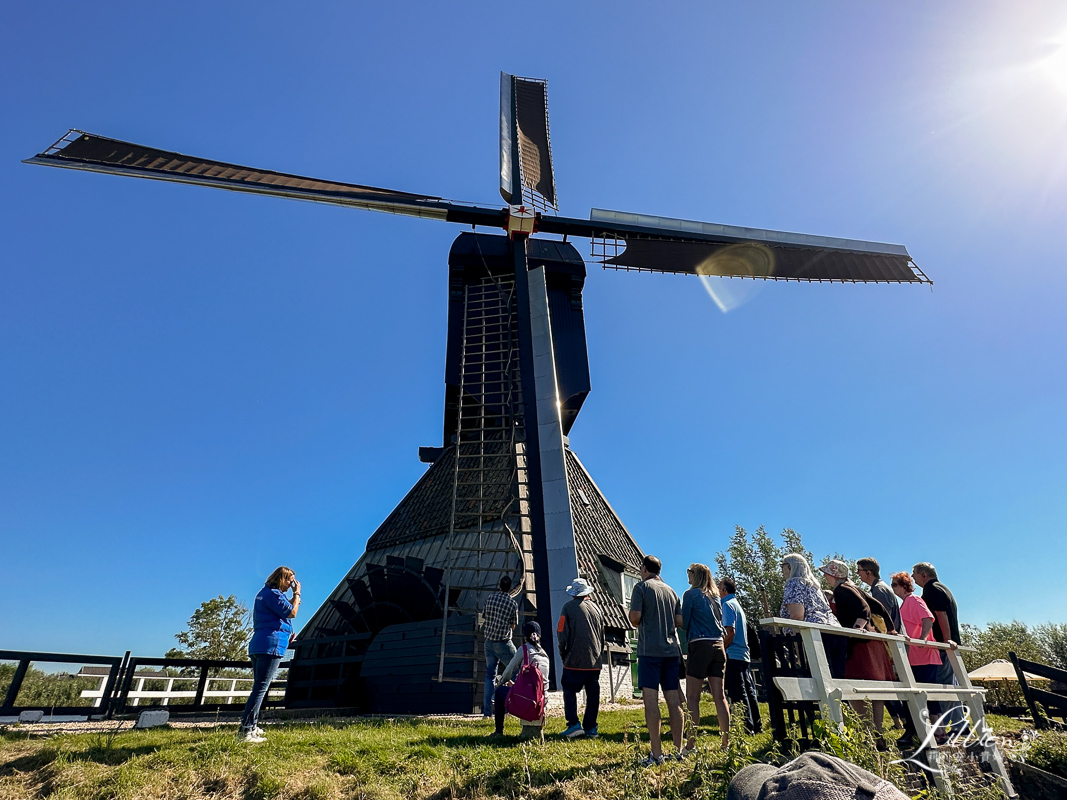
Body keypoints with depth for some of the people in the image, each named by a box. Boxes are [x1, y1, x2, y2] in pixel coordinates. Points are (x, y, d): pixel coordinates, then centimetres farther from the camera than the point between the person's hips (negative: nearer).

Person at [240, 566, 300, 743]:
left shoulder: (265, 592, 20)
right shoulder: (273, 593, -12)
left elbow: (286, 608, 25)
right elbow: (292, 612, -12)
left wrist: (294, 596, 17)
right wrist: (297, 593, -2)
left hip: (258, 646, 11)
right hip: (271, 644, -11)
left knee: (259, 688, 17)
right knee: (261, 689, -10)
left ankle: (252, 727, 21)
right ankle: (246, 731, -11)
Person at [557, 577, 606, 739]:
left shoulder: (569, 607, -6)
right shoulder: (597, 608, 9)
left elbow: (561, 633, -7)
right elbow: (603, 636, 15)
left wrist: (563, 654, 6)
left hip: (575, 660, -4)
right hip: (594, 660, 4)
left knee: (569, 691, 6)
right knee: (593, 694, 10)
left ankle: (574, 724, -2)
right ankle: (591, 728, 13)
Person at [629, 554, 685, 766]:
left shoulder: (642, 587, -4)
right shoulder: (671, 591, 13)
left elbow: (635, 617, -12)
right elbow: (679, 621, 11)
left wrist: (638, 625, 9)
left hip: (650, 649, -6)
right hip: (672, 650, 6)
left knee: (651, 699, -4)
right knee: (674, 701, 9)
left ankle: (656, 754, -5)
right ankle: (678, 750, 13)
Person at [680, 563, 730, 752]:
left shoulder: (691, 594, -5)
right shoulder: (715, 596, 15)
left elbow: (684, 622, -4)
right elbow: (720, 622, 19)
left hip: (700, 645, -7)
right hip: (718, 645, 7)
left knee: (692, 697, -3)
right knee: (719, 696, 9)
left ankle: (691, 745, -4)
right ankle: (726, 742, 11)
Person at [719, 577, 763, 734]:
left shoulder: (727, 605, -11)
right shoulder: (738, 605, 18)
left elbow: (730, 632, -19)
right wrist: (724, 647, 22)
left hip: (733, 656, -10)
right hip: (744, 655, 10)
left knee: (738, 693, -5)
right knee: (748, 691, 13)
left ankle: (747, 727, -3)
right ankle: (756, 725, 19)